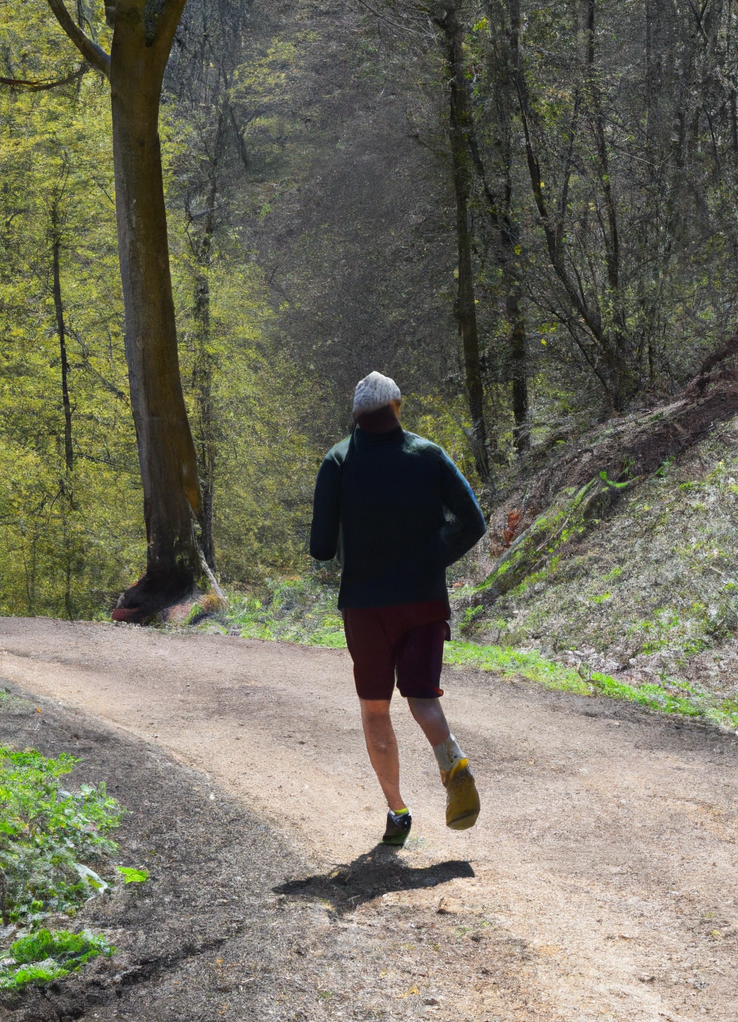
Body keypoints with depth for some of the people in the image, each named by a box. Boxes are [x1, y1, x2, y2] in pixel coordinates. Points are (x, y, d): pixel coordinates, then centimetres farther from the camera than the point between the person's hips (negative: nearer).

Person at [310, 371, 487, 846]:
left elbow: (322, 547, -5)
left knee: (375, 708, 13)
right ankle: (454, 763, -29)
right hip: (426, 598, 1)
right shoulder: (430, 456, 2)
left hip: (366, 602, -1)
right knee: (422, 697, 1)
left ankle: (397, 810, 9)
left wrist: (336, 553, 18)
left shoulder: (339, 462, -3)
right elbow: (473, 522, -1)